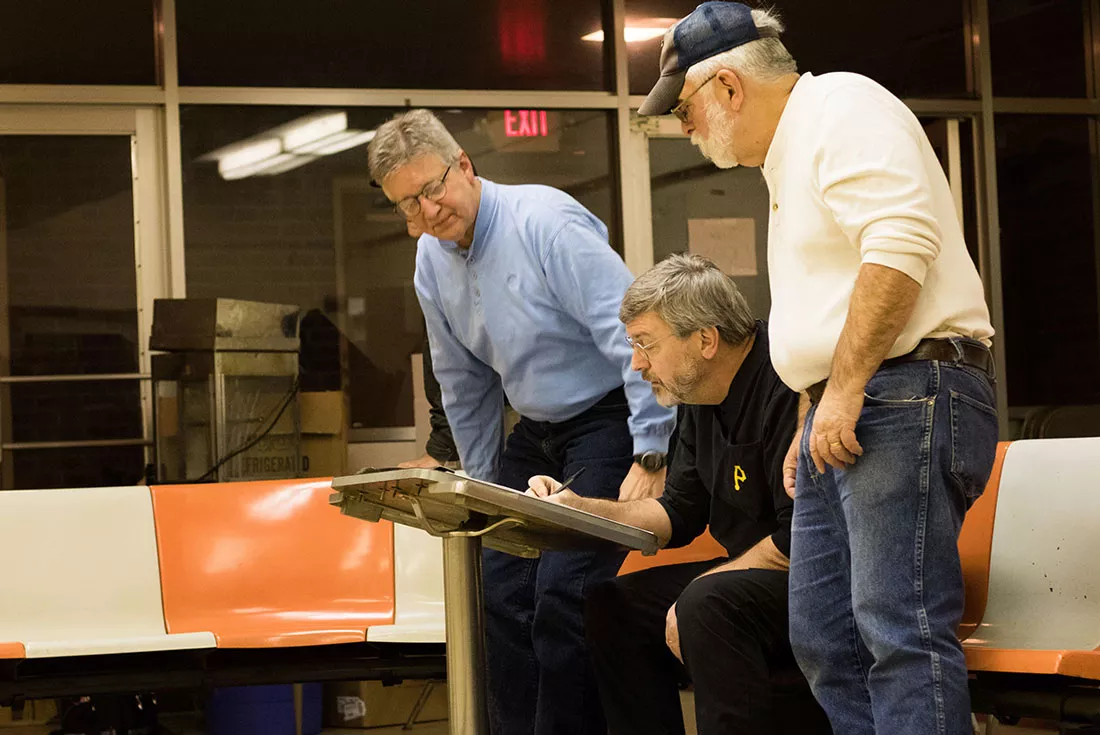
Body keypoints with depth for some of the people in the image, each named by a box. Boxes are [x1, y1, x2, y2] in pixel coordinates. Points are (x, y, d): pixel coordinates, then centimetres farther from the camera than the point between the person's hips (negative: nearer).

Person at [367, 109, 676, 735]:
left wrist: (650, 457, -27)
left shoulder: (545, 222, -21)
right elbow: (464, 386, 18)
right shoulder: (432, 260, 5)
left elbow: (636, 335, -24)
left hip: (609, 419, -8)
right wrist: (482, 485, 18)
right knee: (505, 597, 0)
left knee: (562, 597, -19)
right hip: (535, 434, 8)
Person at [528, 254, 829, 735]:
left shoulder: (786, 391, -22)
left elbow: (800, 538, -24)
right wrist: (576, 508, 6)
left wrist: (699, 591, -17)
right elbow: (679, 516, 17)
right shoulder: (701, 398, 10)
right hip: (751, 573, 10)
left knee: (706, 605, -33)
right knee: (611, 606, 4)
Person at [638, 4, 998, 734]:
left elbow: (900, 245, -22)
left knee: (901, 632, -16)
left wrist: (845, 389, -22)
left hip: (904, 398, -11)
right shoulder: (789, 157, 24)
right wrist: (812, 419, 26)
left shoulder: (845, 108, -8)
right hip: (843, 414, 11)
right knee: (825, 640, 8)